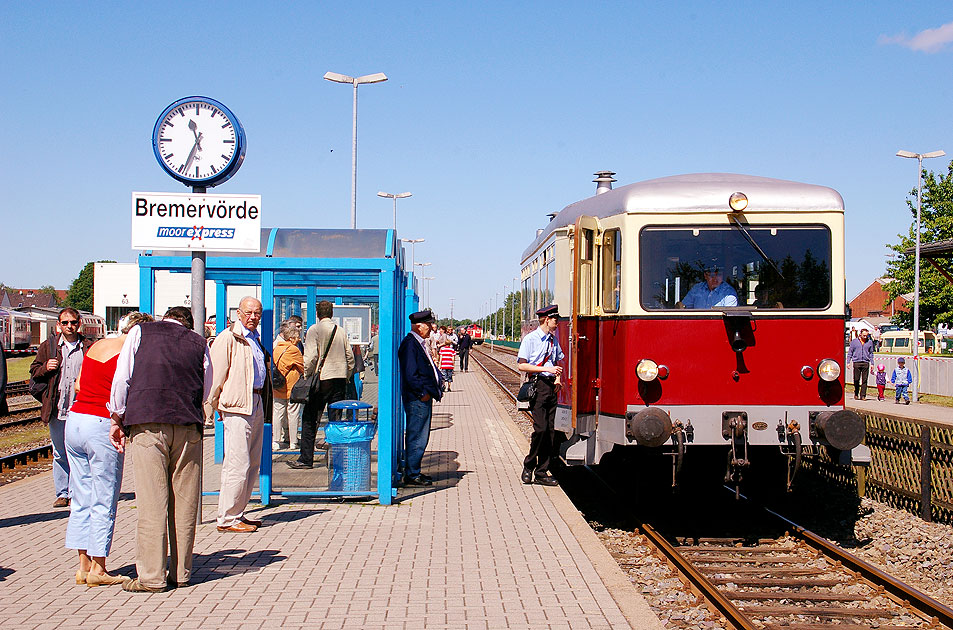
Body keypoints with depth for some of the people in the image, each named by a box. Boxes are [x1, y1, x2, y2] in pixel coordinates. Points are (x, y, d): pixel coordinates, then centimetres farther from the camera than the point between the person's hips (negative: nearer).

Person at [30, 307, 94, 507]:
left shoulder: (89, 347, 4)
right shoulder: (48, 346, 10)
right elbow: (34, 372, 14)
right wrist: (45, 368, -7)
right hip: (56, 410, 2)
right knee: (59, 454, 9)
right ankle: (62, 493, 16)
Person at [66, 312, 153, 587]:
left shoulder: (96, 346, 11)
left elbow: (78, 385, 17)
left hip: (75, 418, 8)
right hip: (102, 426, -8)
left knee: (81, 499, 13)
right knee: (103, 501, 2)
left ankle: (83, 565, 19)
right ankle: (97, 569, 8)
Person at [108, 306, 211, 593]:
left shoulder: (141, 332, 12)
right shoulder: (199, 342, 17)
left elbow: (121, 378, 6)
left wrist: (117, 419, 13)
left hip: (146, 422, -2)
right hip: (189, 427, 2)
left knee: (151, 503, -2)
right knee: (185, 502, 7)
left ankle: (151, 577, 0)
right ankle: (180, 573, 13)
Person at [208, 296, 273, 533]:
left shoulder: (256, 339, 19)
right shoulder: (228, 338, -7)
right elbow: (216, 375, -9)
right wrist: (213, 406, -9)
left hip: (256, 405, 9)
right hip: (236, 407, -9)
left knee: (252, 464, 11)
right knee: (238, 464, -9)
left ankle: (237, 514, 20)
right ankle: (227, 519, -3)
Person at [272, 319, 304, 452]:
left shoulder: (276, 349, 7)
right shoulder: (293, 350, -12)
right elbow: (303, 368, -2)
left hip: (277, 390, 6)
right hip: (292, 388, -6)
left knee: (278, 414, 8)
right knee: (293, 415, 3)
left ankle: (276, 441, 8)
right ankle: (293, 442, 8)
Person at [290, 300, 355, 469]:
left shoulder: (314, 330, -5)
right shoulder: (340, 331, 10)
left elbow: (311, 356, -12)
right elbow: (350, 357, 12)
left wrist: (306, 375, -2)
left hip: (322, 378, -5)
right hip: (340, 379, 5)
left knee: (309, 419, 2)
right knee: (336, 419, 8)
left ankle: (306, 458, 0)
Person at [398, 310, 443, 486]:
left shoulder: (420, 344, 17)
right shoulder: (410, 344, -15)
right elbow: (410, 373, -21)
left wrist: (435, 389, 12)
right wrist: (422, 393, -17)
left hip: (424, 398, 11)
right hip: (417, 399, -11)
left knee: (420, 437, 15)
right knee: (417, 438, -6)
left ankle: (414, 472, 22)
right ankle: (412, 475, 0)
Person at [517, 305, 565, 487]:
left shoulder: (554, 340, 15)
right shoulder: (530, 339, -5)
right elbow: (522, 365, -10)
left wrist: (558, 377, 8)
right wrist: (547, 369, -15)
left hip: (551, 386, 7)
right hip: (537, 385, -6)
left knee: (550, 430, 3)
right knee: (540, 428, -15)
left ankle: (541, 472, 7)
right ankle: (528, 467, 2)